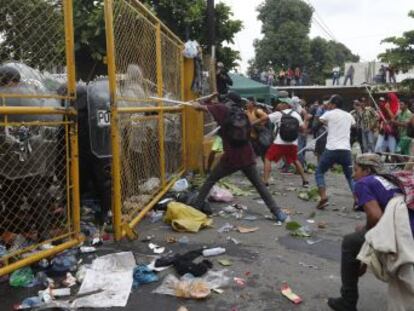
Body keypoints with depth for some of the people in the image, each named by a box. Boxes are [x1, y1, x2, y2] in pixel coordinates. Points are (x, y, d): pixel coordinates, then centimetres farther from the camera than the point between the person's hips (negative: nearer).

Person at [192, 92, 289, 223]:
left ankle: (197, 204, 15)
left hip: (231, 157, -3)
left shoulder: (224, 109, 0)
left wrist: (198, 105, 31)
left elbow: (202, 107, 8)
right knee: (259, 184, 8)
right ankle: (277, 212, 2)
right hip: (247, 156, 3)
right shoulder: (243, 114, 12)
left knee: (211, 180, 15)